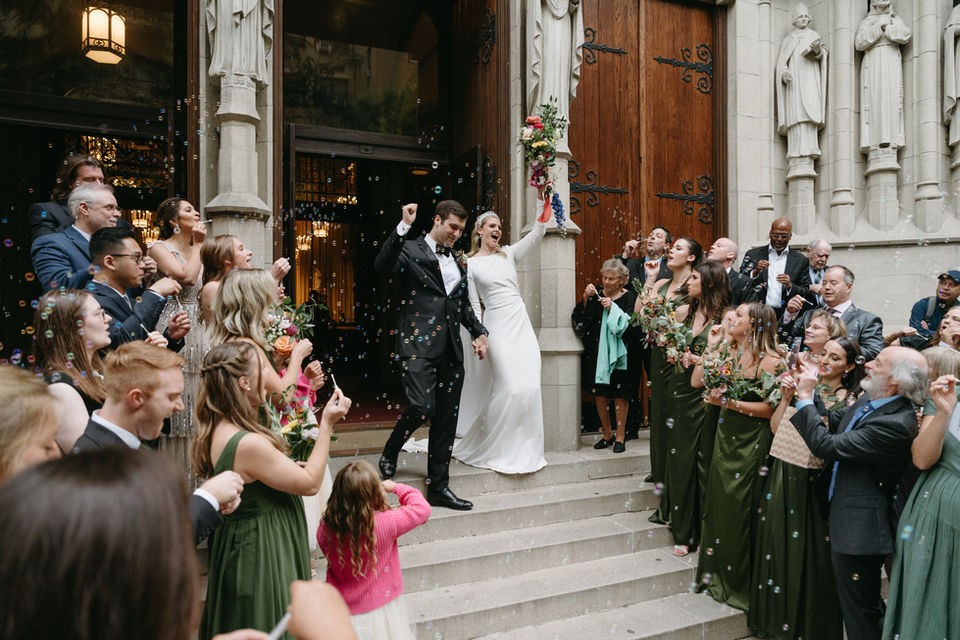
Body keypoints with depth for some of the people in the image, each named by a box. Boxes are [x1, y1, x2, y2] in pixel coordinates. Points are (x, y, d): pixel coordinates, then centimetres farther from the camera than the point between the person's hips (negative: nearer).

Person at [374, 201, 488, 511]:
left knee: (446, 419, 7)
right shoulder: (411, 249, 2)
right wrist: (403, 226, -21)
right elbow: (382, 265, -18)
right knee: (422, 407, -19)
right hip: (419, 342, -6)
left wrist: (479, 333, 12)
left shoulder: (458, 264, 21)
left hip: (451, 348, 6)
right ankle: (389, 453, 13)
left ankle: (438, 487, 17)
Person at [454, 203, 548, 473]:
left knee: (530, 388, -1)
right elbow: (474, 305, 2)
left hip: (522, 325, 5)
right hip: (497, 327, -4)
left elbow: (538, 232, 7)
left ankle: (523, 449, 14)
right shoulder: (470, 265, 4)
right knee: (509, 389, -12)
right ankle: (491, 449, 7)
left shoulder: (509, 254, 14)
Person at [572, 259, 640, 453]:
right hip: (597, 353, 3)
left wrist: (612, 308, -20)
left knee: (620, 396, 3)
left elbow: (630, 326, -13)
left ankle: (620, 436, 16)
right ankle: (607, 434, 24)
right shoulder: (596, 294, 5)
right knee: (599, 395, 8)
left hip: (619, 354, -3)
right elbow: (581, 320, -2)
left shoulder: (629, 297, -4)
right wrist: (585, 299, -14)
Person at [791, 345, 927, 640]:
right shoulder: (867, 401, 0)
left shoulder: (896, 423, -28)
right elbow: (832, 423, 11)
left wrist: (805, 397, -21)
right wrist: (808, 391, -4)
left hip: (859, 527, -9)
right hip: (844, 517, 9)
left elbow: (826, 445, -29)